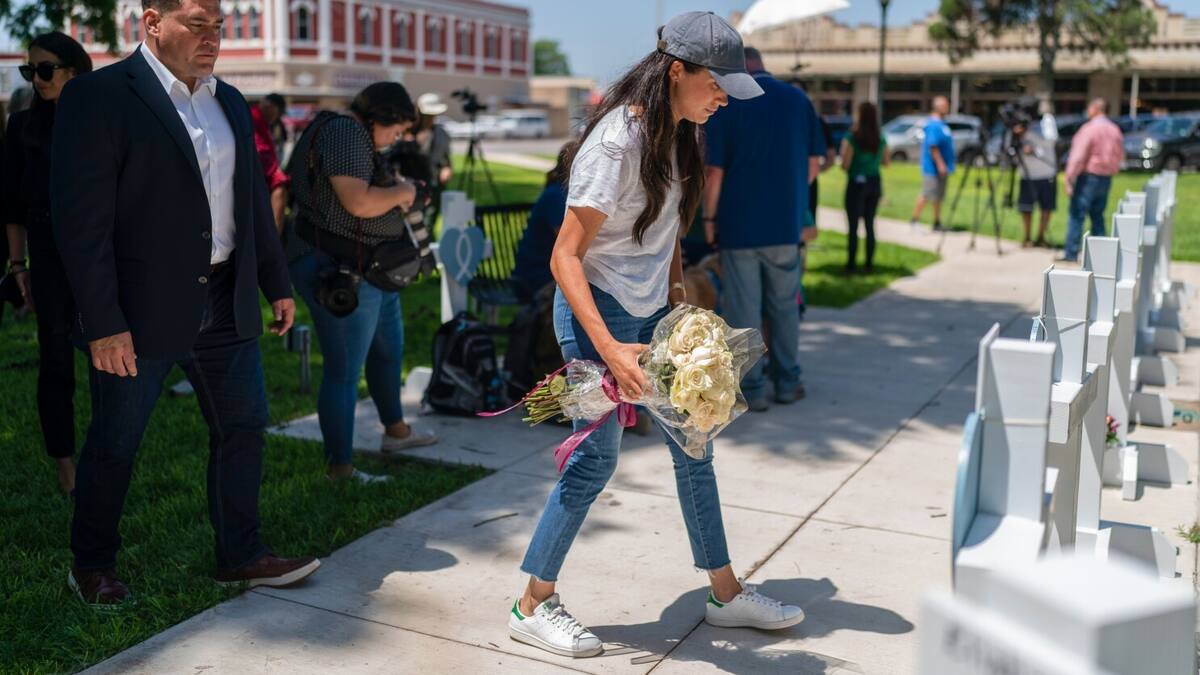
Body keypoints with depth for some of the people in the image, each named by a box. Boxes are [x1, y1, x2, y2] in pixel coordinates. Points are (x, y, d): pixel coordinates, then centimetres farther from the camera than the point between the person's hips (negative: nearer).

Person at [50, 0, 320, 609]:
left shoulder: (230, 103, 11)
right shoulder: (97, 97, -11)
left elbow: (253, 203, 17)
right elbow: (80, 220, -15)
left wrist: (276, 284, 15)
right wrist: (103, 323, -19)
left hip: (224, 304, 6)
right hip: (138, 309, -6)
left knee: (244, 425, 10)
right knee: (114, 443, 8)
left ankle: (240, 557, 25)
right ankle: (92, 565, 29)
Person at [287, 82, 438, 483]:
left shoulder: (355, 135, 15)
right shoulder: (346, 133, -19)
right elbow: (358, 201, -30)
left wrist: (396, 199, 11)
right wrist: (401, 192, -13)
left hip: (369, 270, 12)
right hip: (339, 273, -12)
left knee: (389, 348, 26)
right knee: (344, 372, -2)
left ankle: (395, 430, 44)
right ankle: (339, 469, 10)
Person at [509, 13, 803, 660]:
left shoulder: (676, 134, 4)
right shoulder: (616, 144, -22)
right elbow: (565, 256, -23)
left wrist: (678, 297, 12)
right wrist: (609, 349, -31)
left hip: (653, 313, 9)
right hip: (597, 312, -9)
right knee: (596, 458, -3)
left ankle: (725, 592, 27)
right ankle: (532, 606, 14)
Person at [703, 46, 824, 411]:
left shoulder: (724, 106, -7)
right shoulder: (799, 99, 4)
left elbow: (715, 171, -11)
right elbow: (814, 164, 6)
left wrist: (709, 218, -2)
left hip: (739, 224, -3)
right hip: (787, 223, 4)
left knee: (744, 311, 4)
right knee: (784, 306, 16)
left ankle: (751, 388, 9)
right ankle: (787, 382, 21)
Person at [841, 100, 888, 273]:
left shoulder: (852, 138, -14)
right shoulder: (881, 139, 2)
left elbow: (845, 165, -15)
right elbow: (886, 162, 12)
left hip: (856, 184, -5)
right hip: (874, 183, 5)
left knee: (853, 226, 3)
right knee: (870, 225, 13)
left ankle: (851, 264, 5)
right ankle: (869, 264, 16)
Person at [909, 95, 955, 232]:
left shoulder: (942, 123, 14)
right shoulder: (934, 125, -17)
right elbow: (933, 146, -24)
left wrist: (947, 165, 20)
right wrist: (940, 164, -26)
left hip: (942, 168, 10)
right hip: (933, 168, -10)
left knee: (938, 197, 12)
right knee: (926, 195, -7)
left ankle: (937, 223, 18)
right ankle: (914, 221, -2)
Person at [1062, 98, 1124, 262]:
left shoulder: (1089, 128, -13)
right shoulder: (1115, 130, 10)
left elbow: (1078, 156, -17)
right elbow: (1120, 155, 16)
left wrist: (1069, 178, -16)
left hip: (1089, 175, -7)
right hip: (1107, 179, 7)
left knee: (1076, 214, -4)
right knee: (1097, 215, 15)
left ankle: (1071, 253, -7)